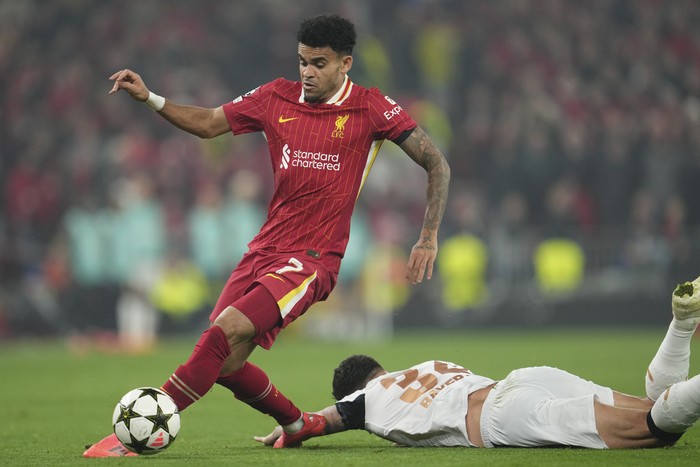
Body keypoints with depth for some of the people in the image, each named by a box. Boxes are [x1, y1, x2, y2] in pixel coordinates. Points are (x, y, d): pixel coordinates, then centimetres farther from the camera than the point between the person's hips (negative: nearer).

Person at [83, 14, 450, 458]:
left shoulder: (370, 107, -4)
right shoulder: (277, 97, 8)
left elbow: (436, 163, 0)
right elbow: (208, 123, 18)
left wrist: (429, 237, -8)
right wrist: (149, 98, 4)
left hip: (312, 260, -6)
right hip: (264, 250, 6)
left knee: (227, 332, -24)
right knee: (226, 363, -2)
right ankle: (299, 424, 27)